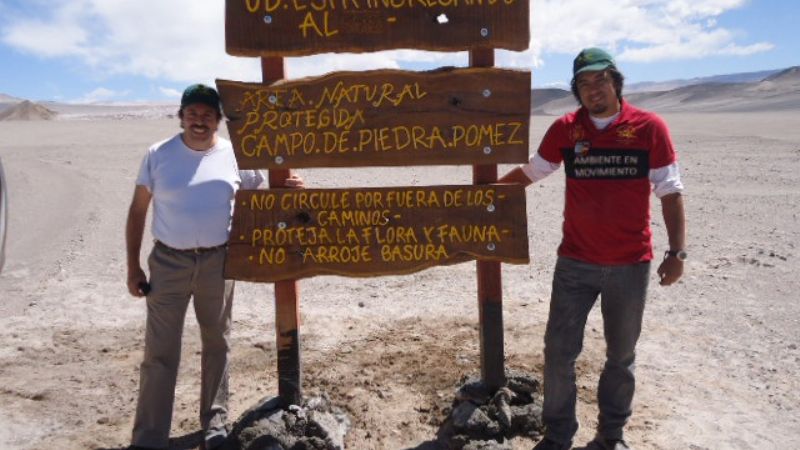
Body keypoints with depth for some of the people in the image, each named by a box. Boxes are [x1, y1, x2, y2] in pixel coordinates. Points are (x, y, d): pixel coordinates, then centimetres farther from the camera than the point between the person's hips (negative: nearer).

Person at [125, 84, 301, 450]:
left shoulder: (235, 156, -2)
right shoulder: (158, 155, -2)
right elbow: (137, 211, 3)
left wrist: (284, 189, -14)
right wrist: (133, 267, -1)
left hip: (218, 261, 1)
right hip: (168, 261, -1)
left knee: (216, 343, 14)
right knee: (159, 351, 3)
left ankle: (214, 420, 32)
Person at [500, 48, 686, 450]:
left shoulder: (649, 127, -5)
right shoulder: (565, 129, 1)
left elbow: (670, 192, -2)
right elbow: (530, 172, 13)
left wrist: (677, 251, -7)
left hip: (631, 265, -1)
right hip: (575, 263, 1)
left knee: (621, 355, 14)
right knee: (559, 351, 4)